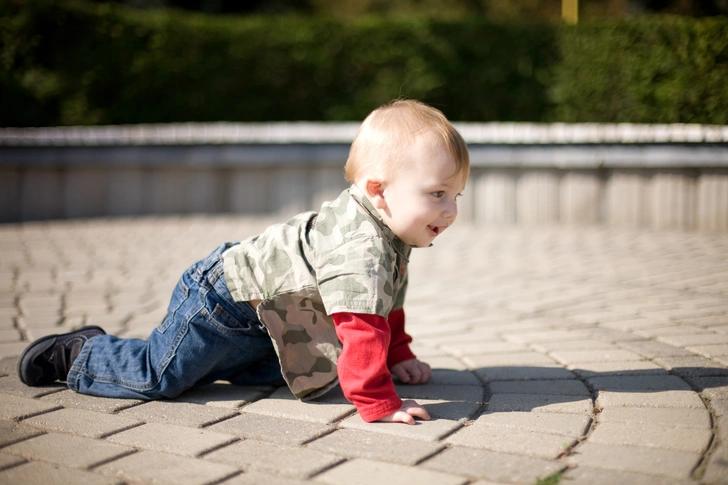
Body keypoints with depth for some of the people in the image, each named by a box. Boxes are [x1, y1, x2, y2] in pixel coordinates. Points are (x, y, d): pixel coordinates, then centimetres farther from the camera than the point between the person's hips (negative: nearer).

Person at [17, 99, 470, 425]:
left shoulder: (389, 235, 0)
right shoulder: (361, 249, -34)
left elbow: (384, 304, 17)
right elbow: (361, 328, -39)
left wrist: (399, 356, 17)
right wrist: (379, 403, -36)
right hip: (223, 298, -10)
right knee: (157, 377, -9)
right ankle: (77, 353, 17)